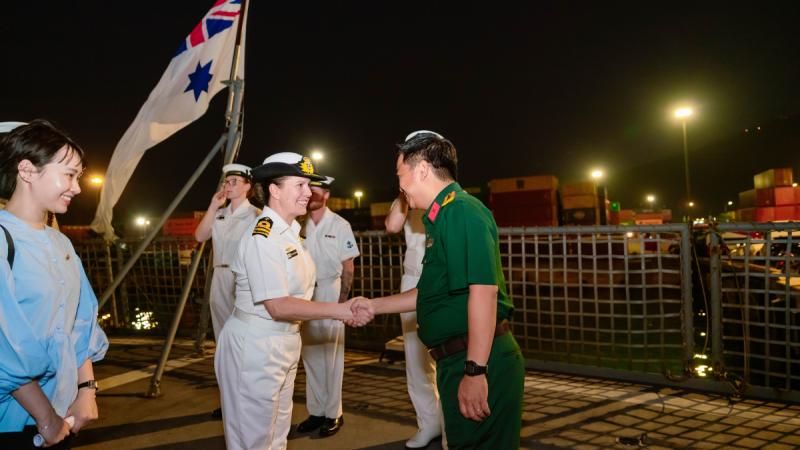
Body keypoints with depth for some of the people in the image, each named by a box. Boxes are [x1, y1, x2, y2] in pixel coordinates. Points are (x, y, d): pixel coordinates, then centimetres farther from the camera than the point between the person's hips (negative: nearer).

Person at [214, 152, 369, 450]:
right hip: (254, 347, -9)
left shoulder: (290, 231, 8)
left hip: (284, 344, 9)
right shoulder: (262, 236, -21)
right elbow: (278, 307, -25)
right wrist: (338, 310, -25)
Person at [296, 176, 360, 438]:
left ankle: (333, 414, 15)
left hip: (330, 291, -3)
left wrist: (342, 300, -8)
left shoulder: (339, 225, -3)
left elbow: (348, 267, -2)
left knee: (331, 355, 5)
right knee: (310, 355, 10)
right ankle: (316, 411, 21)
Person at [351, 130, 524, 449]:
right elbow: (430, 293, 23)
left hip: (478, 363, -10)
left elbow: (483, 290, -24)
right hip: (456, 361, 10)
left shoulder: (463, 211, -14)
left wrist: (475, 371, -26)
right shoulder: (443, 217, 17)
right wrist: (375, 306, 25)